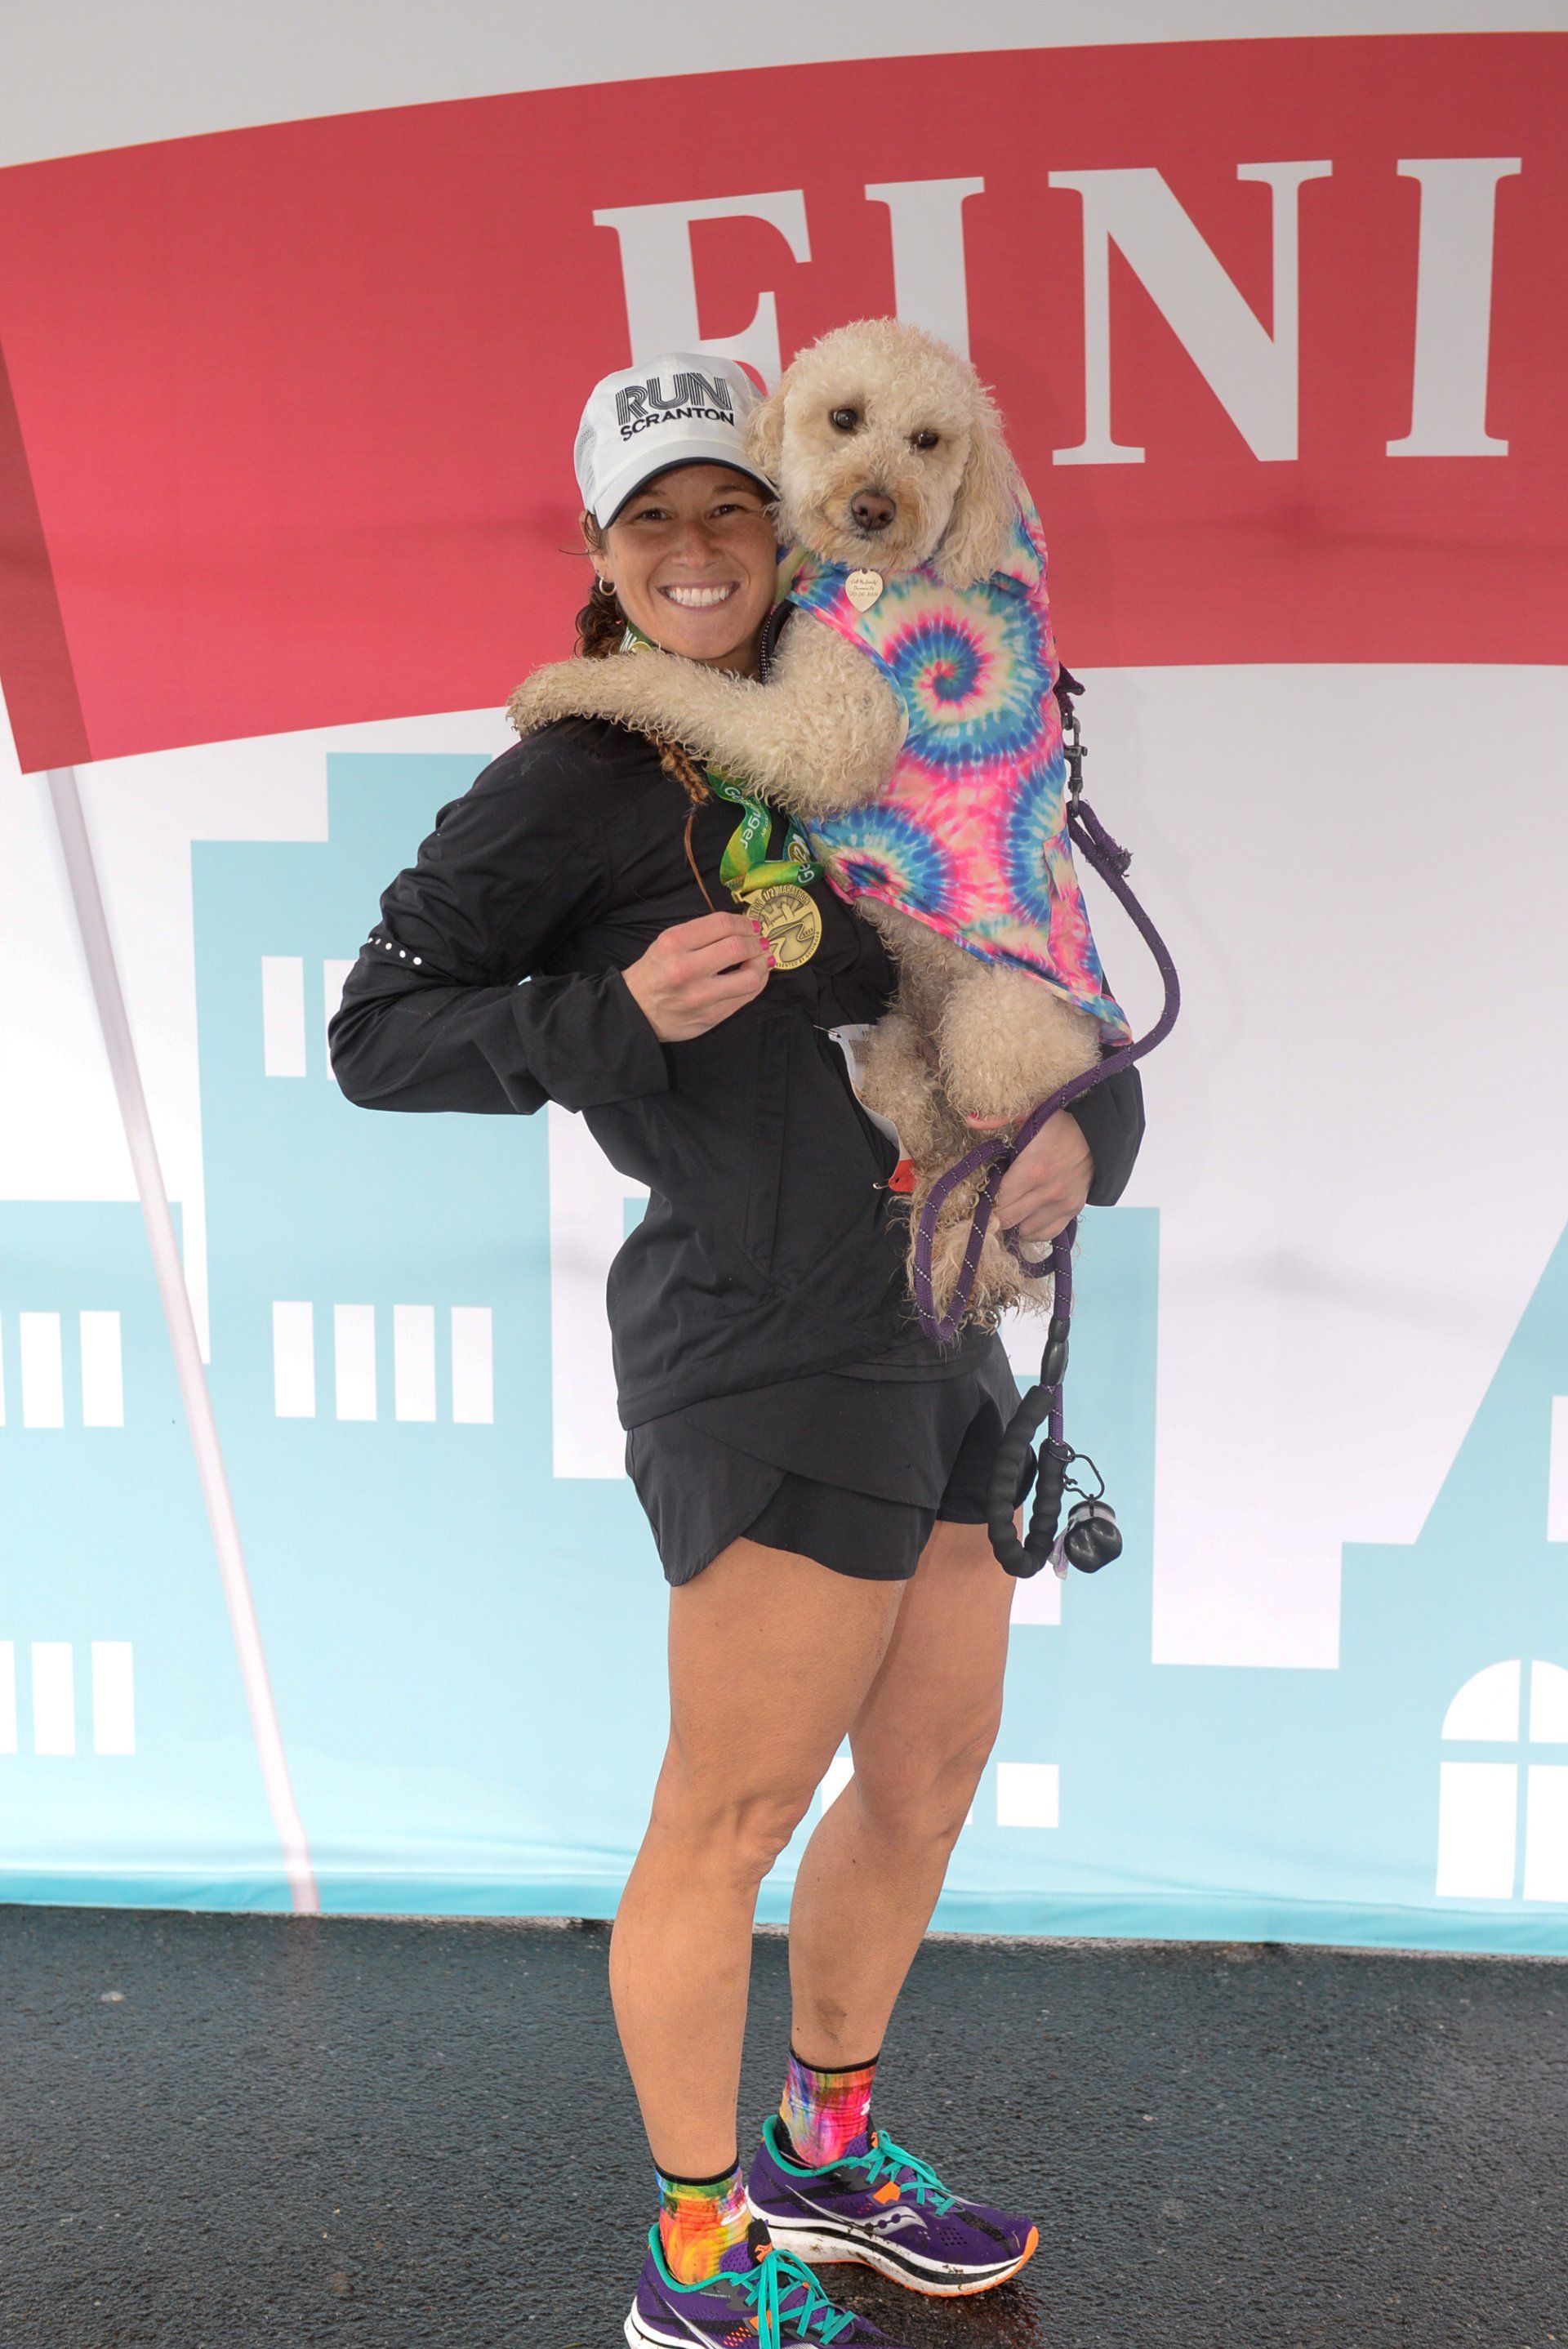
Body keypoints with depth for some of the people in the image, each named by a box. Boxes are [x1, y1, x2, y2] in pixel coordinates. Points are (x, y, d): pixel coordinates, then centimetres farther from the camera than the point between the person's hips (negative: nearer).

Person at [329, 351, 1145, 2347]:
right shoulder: (582, 780, -4)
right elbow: (377, 1035, -6)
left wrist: (1083, 1131, -6)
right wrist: (619, 1016, -20)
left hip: (933, 1332, 8)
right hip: (768, 1341, -8)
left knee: (930, 1771, 18)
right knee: (733, 1813, 1)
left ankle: (828, 2159, 40)